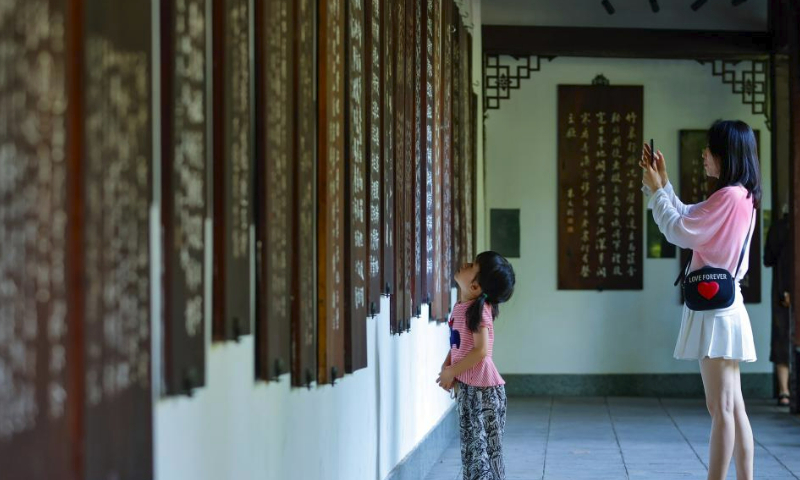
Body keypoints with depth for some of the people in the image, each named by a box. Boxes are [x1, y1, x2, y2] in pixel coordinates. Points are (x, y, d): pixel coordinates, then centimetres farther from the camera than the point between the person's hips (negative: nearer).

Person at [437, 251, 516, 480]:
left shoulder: (479, 309, -17)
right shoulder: (460, 307, 7)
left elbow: (481, 350, -22)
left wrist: (452, 372, -14)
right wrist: (446, 366, 1)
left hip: (483, 388, -9)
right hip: (466, 387, 9)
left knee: (485, 449, -3)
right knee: (471, 448, 16)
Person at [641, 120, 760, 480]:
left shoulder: (728, 196, -15)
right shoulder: (742, 196, 15)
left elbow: (679, 232, -12)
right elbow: (687, 221, 22)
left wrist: (655, 190, -2)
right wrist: (662, 183, 16)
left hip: (715, 307, -10)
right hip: (723, 304, 10)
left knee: (721, 409, -8)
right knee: (733, 409, 10)